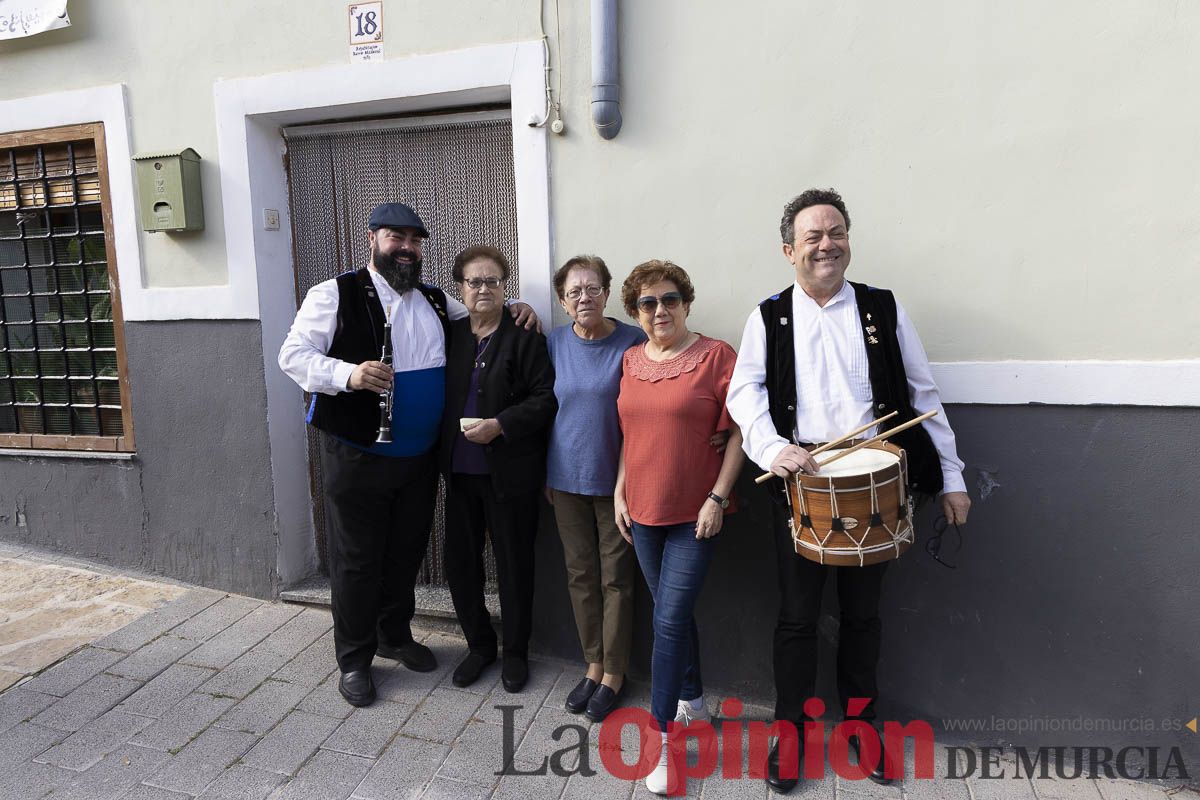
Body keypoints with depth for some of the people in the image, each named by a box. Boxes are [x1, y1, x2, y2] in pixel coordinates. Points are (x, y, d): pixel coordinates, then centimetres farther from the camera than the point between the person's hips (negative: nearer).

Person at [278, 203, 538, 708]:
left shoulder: (436, 301, 11)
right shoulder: (336, 294, -6)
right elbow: (293, 355, -11)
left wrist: (515, 310, 5)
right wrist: (348, 374, -29)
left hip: (420, 458, 5)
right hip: (357, 457, -5)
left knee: (406, 552, 18)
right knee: (356, 558, 6)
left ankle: (395, 635, 40)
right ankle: (354, 660, 25)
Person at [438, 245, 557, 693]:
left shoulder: (525, 338, -6)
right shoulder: (450, 336, 8)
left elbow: (546, 399, -11)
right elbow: (440, 395, 15)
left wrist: (500, 425, -20)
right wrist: (443, 452, 4)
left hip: (509, 472, -5)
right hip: (460, 471, 5)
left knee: (514, 565, 9)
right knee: (460, 561, 12)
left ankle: (516, 652, 27)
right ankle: (479, 644, 32)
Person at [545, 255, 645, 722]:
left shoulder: (632, 342, -9)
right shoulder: (555, 343, 2)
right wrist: (546, 473, 10)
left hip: (614, 478, -4)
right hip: (567, 478, 4)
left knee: (615, 578, 7)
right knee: (580, 574, 13)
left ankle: (614, 673, 24)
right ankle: (593, 665, 31)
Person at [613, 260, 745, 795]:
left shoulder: (715, 355, -9)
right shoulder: (631, 360, 7)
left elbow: (737, 432, -9)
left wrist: (718, 497, -14)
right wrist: (620, 492, 9)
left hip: (694, 514, -5)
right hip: (643, 510, 5)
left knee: (670, 619, -5)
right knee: (674, 611, 17)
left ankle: (661, 736, 10)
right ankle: (693, 701, 38)